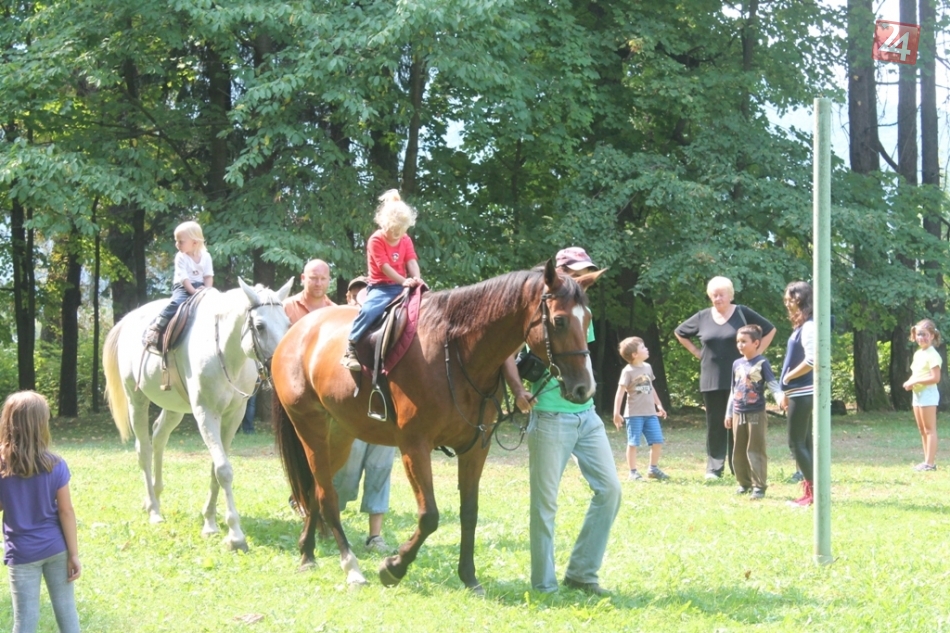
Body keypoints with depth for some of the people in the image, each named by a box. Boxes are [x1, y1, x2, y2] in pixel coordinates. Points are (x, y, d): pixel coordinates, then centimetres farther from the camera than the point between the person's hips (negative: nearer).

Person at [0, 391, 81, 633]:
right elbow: (66, 511, -8)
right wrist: (74, 554, -2)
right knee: (66, 610, 13)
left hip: (22, 551, -1)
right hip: (56, 547, 1)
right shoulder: (55, 466, -11)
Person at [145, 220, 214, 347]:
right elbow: (184, 278, -11)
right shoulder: (181, 257, -5)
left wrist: (207, 290, -15)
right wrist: (193, 291, -20)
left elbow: (209, 276, 2)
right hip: (183, 287, -4)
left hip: (201, 287, 4)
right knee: (176, 303, -31)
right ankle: (155, 327, -31)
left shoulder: (205, 256, 4)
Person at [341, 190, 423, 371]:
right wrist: (404, 281, -28)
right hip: (381, 287, -6)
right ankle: (350, 350, -26)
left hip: (401, 287, 6)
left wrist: (416, 279, -23)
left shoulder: (406, 240, 10)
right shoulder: (376, 240, -9)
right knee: (368, 311, -33)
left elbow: (411, 262, -2)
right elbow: (385, 267, -17)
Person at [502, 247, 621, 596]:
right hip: (550, 418, -7)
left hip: (587, 415, 7)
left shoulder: (584, 313, 12)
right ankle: (544, 585, 8)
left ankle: (581, 572, 13)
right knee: (545, 502, -1)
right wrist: (518, 391, -26)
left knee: (609, 489, 2)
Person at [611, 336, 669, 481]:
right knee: (633, 443, -2)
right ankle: (633, 472, 5)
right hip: (634, 414, -6)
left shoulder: (647, 367, 9)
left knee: (657, 441, 5)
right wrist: (616, 413, -17)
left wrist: (659, 405, 24)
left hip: (650, 413, 6)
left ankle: (653, 469, 19)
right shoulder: (628, 371, -11)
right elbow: (620, 392, -13)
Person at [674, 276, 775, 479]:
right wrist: (696, 352, 12)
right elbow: (680, 333, 23)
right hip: (711, 380, 2)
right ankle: (714, 468, 8)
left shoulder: (743, 314, 0)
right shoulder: (703, 317, 8)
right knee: (715, 424, 4)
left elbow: (770, 330, 8)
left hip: (737, 379, -2)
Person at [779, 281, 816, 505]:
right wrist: (786, 393, 17)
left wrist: (787, 378, -14)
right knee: (803, 443, 11)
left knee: (796, 443, -7)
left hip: (802, 394, -10)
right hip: (798, 393, 10)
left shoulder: (808, 327, -14)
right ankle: (809, 491, 14)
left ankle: (814, 491, -6)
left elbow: (812, 360, -26)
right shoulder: (801, 327, 14)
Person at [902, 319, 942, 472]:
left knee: (929, 429, -7)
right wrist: (909, 382, 1)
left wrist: (916, 381, -19)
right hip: (917, 394, 10)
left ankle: (930, 463, -6)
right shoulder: (917, 354, 14)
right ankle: (928, 461, 18)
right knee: (922, 430, 13)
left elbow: (935, 378, -22)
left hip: (928, 394, -10)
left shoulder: (932, 355, -15)